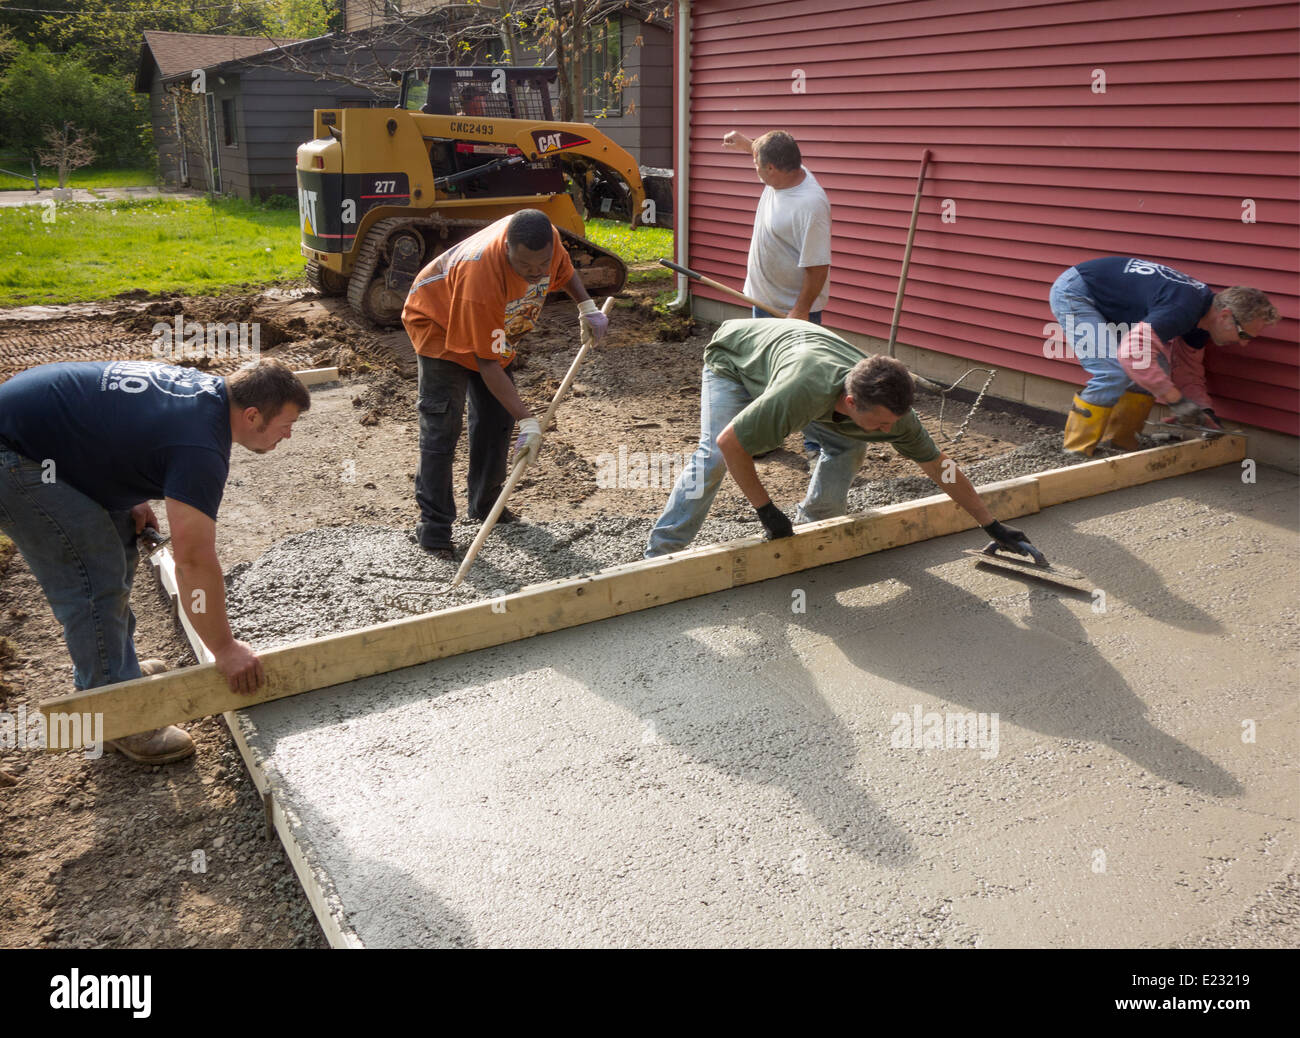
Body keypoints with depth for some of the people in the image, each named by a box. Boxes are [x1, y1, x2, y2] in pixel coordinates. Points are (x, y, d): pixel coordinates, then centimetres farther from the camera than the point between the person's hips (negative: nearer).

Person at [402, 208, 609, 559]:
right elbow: (487, 364, -36)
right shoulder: (481, 278, -44)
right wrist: (528, 421, -37)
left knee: (496, 418, 8)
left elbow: (563, 268, 4)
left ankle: (485, 504, 25)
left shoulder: (546, 240, -26)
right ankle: (433, 527, -5)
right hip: (440, 323, -7)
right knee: (441, 428, -11)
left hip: (496, 327, 7)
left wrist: (587, 307, -7)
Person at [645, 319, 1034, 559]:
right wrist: (766, 510, -30)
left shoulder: (888, 406, -26)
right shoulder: (804, 393, -48)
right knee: (713, 456, -24)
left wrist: (993, 526, -8)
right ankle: (659, 555, -16)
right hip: (732, 357, -6)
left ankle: (812, 525, 14)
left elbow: (940, 467, -13)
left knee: (848, 446, -5)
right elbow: (729, 443, -38)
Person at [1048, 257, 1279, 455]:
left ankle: (1118, 443, 8)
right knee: (1114, 374, -22)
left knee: (1157, 368, 2)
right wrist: (1176, 400, -35)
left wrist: (1205, 411, -2)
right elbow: (1133, 352, -42)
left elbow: (1188, 372, 13)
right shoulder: (1183, 309, -31)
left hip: (1107, 306, 10)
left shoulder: (1200, 315, 1)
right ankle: (1077, 451, -11)